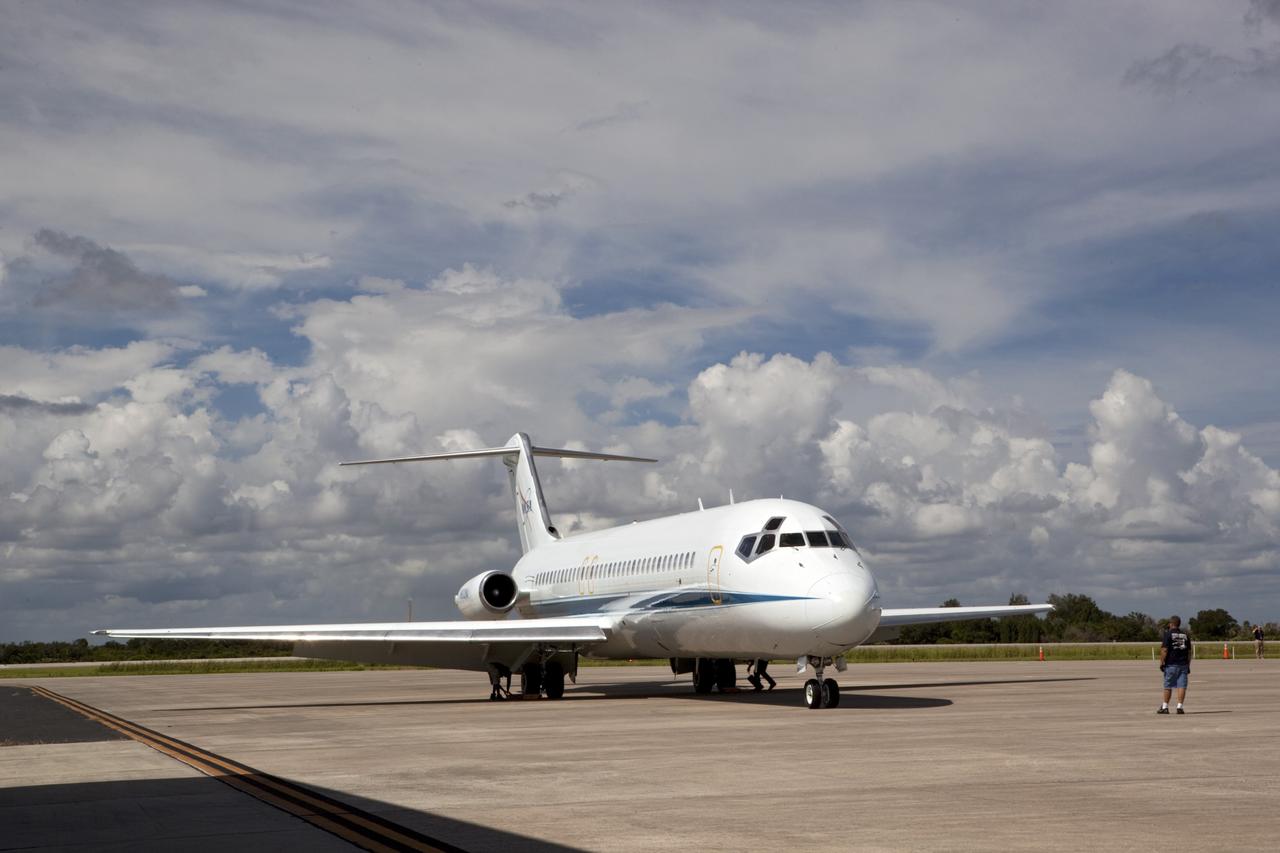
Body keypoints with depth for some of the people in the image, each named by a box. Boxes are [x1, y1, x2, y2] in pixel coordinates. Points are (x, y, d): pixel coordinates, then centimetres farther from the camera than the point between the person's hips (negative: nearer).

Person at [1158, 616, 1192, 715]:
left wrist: (1162, 662, -7)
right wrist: (1188, 665, 18)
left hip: (1171, 664, -3)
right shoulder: (1186, 635, 11)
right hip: (1183, 665, 3)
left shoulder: (1168, 634, -5)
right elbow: (1189, 652, 13)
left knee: (1168, 686, 5)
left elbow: (1164, 650, -12)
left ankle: (1165, 707, 10)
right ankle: (1179, 707, -7)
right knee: (1182, 686, 0)